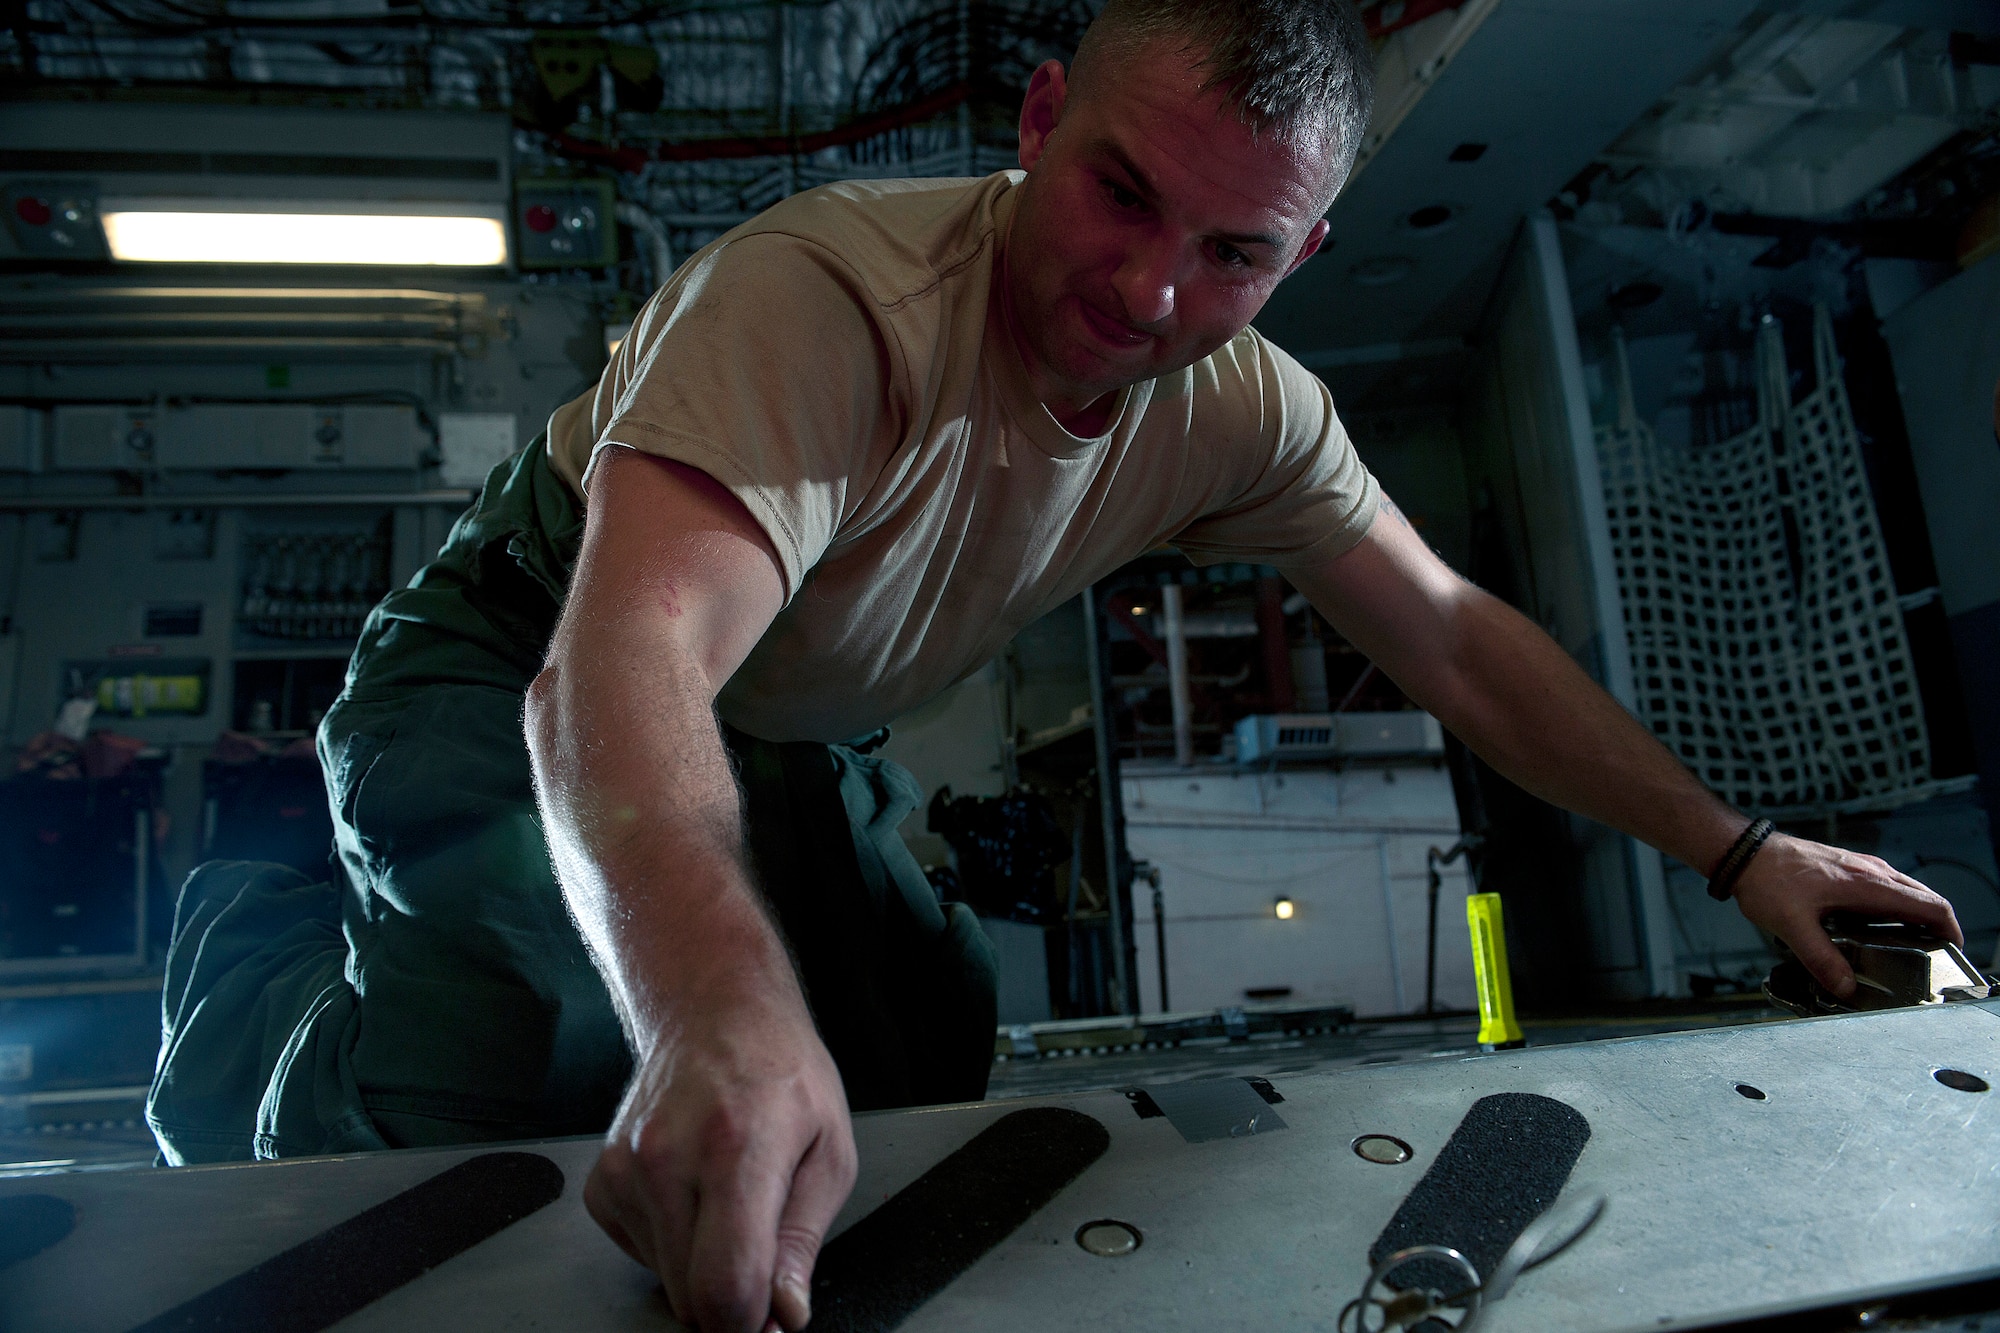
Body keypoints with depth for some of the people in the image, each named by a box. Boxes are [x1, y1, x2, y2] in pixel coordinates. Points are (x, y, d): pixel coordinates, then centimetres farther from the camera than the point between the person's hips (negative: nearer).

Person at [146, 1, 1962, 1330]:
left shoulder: (1242, 410, -14)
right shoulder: (826, 296, -34)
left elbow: (1453, 634, -5)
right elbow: (623, 664, -46)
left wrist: (1735, 848, -5)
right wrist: (727, 1013, -64)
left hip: (789, 750, 6)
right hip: (519, 676, -5)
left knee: (929, 1073, 1)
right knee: (525, 1075, -27)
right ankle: (264, 978, 9)